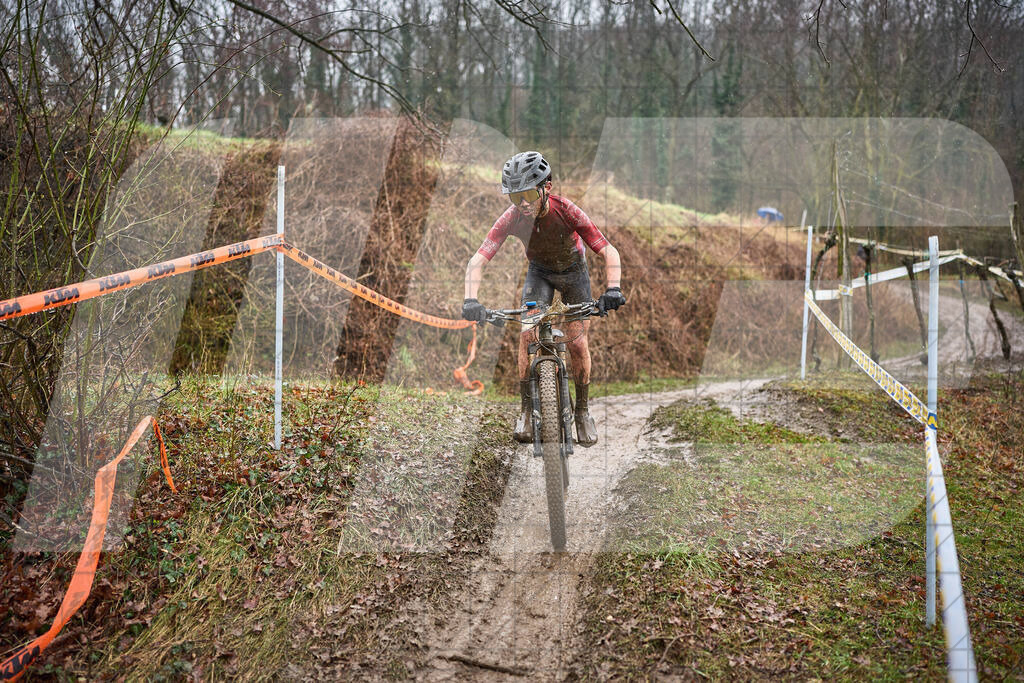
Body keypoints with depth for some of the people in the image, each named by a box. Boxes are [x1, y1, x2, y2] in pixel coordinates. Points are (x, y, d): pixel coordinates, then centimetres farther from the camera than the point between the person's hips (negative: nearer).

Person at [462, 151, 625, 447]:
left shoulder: (566, 211, -34)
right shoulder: (511, 218, -30)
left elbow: (609, 251, -33)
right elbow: (478, 260, -33)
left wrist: (613, 289, -50)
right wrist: (470, 300, -50)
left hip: (573, 270, -1)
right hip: (540, 272, 1)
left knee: (577, 343, -9)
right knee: (527, 335, -18)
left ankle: (582, 411, 11)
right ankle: (527, 410, -5)